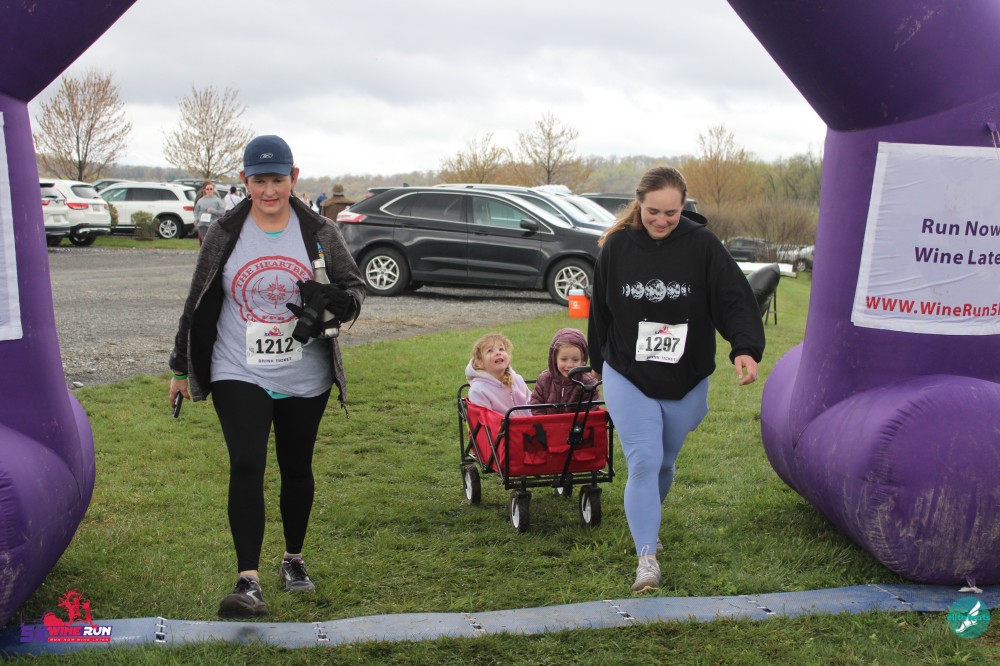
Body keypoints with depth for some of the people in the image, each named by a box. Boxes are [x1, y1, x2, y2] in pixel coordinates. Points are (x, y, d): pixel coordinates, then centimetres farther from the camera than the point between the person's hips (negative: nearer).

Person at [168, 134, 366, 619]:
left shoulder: (320, 234, 0)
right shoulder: (224, 235, 0)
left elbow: (355, 285, 5)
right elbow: (198, 303, 7)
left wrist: (333, 300, -20)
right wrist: (181, 368, 10)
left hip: (304, 379, 2)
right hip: (239, 375, -1)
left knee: (297, 470, 13)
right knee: (246, 467, -16)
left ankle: (293, 560, 33)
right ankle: (248, 583, -18)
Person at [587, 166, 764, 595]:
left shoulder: (701, 245, -11)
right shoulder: (616, 246, -6)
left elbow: (735, 298, -18)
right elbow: (600, 309, 6)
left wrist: (745, 347, -35)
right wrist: (598, 362, 14)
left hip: (686, 382, 1)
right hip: (628, 378, -1)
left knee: (664, 464, 17)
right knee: (643, 462, -13)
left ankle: (646, 520, 45)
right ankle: (647, 556, -10)